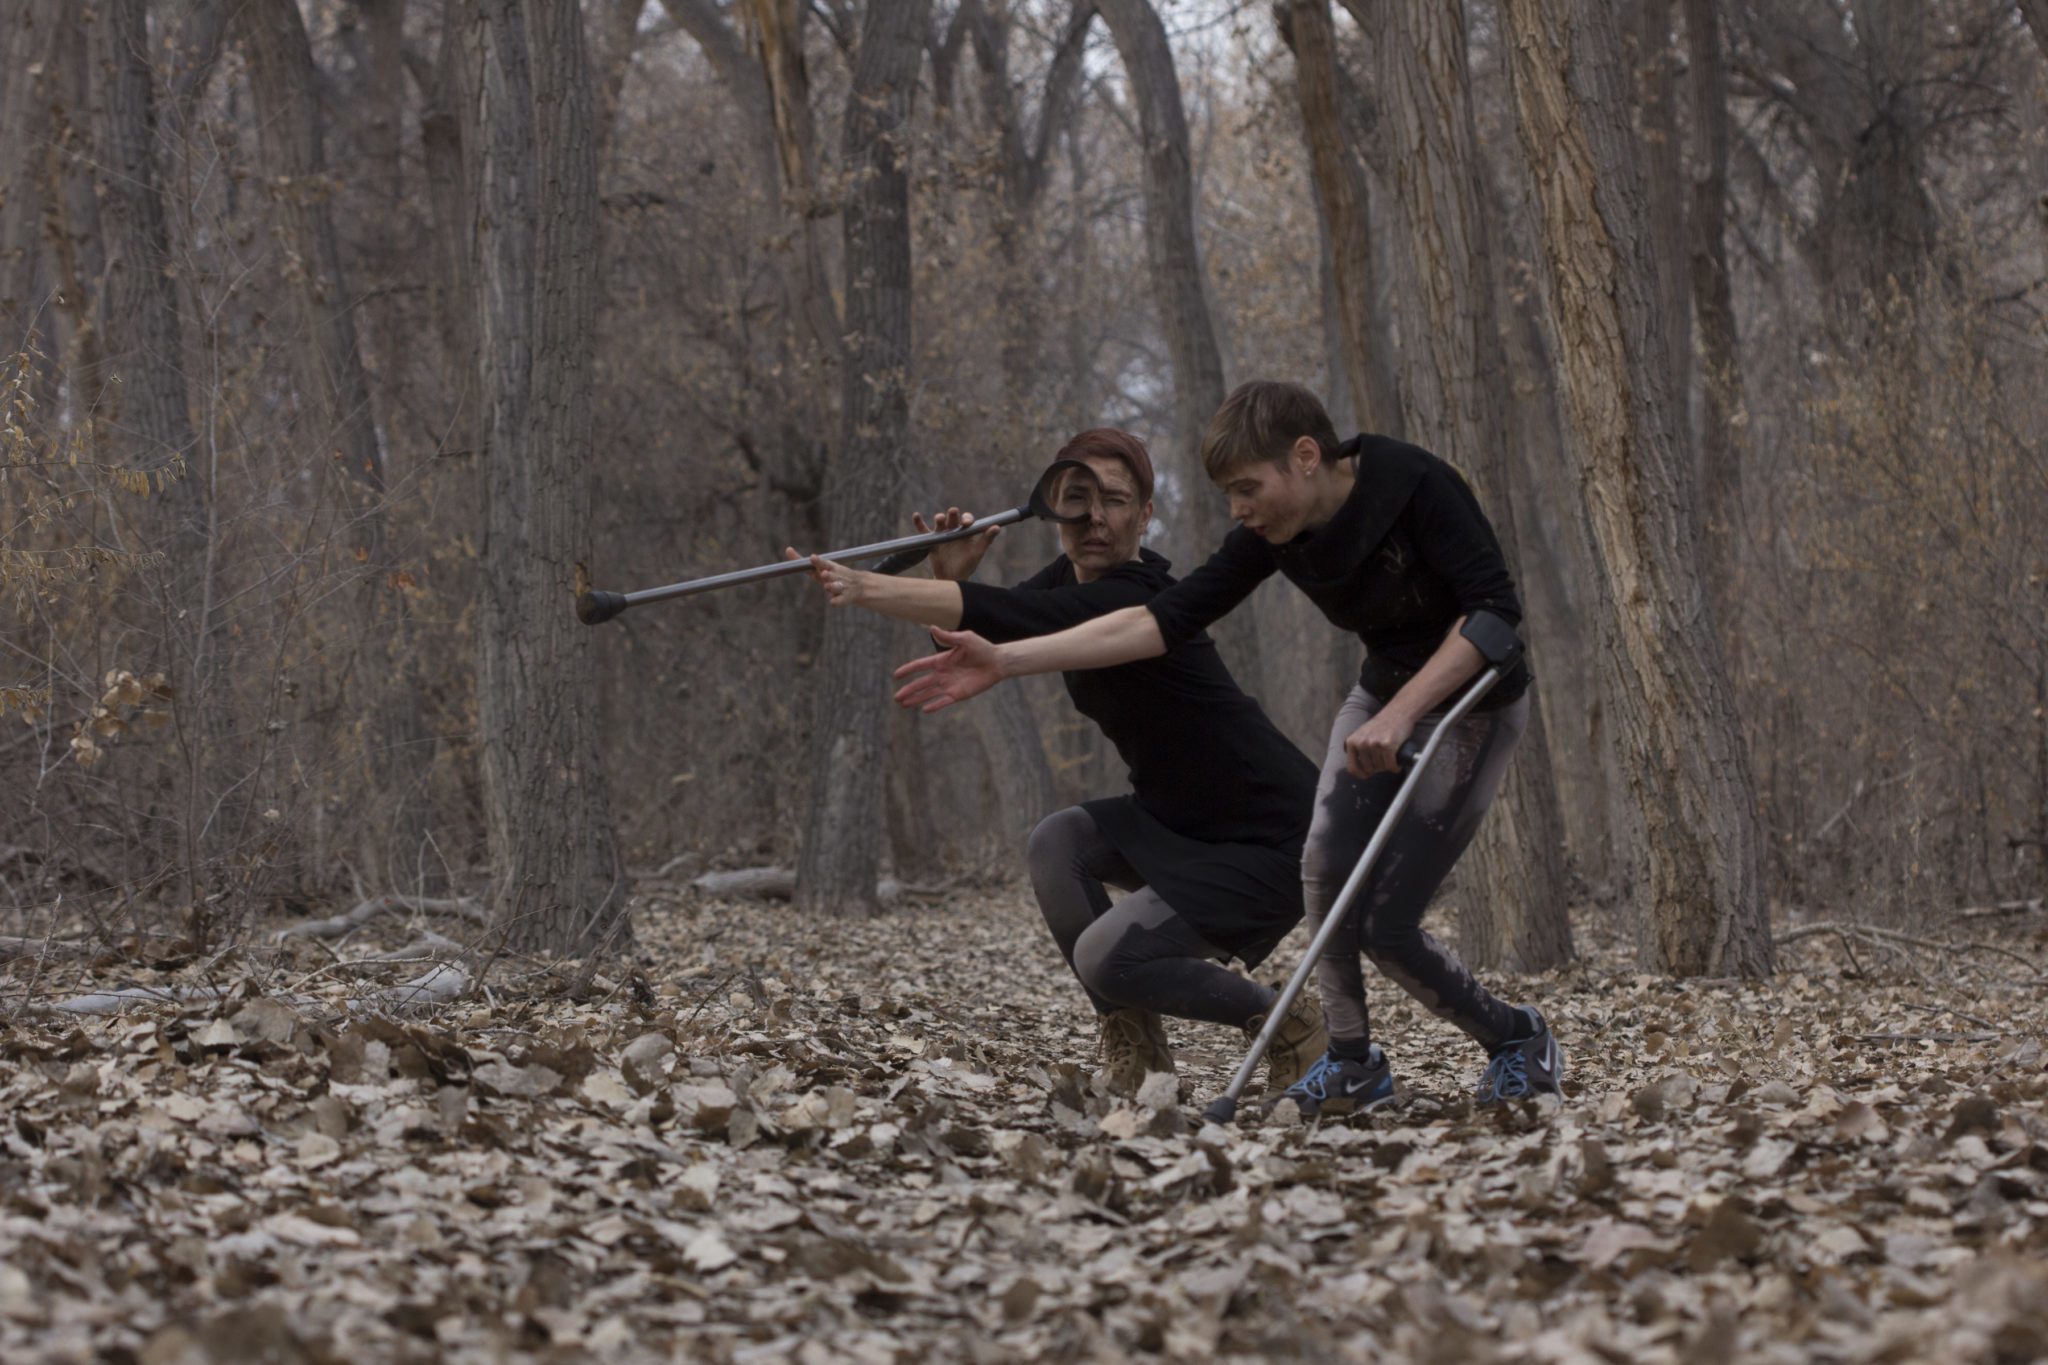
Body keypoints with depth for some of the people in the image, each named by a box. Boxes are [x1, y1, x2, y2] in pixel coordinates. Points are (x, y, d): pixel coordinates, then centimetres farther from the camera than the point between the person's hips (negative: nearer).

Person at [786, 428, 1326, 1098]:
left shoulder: (1140, 601, -26)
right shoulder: (1071, 578, 3)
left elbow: (1009, 616, -39)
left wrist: (863, 588, -47)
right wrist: (952, 576, -15)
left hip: (1274, 841, -9)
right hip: (1181, 820, 9)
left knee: (1104, 959, -18)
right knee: (1059, 842, -11)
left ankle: (1290, 1025, 3)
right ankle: (1135, 1054, 0)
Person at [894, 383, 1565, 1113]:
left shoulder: (1415, 485, -28)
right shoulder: (1275, 532, -10)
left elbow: (1495, 611, -30)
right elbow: (1165, 619, -14)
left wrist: (1401, 712, -38)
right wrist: (1004, 661, -21)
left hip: (1472, 702, -6)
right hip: (1383, 695, 6)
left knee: (1384, 924, -12)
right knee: (1326, 868, -12)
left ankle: (1516, 1039, 11)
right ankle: (1353, 1061, 5)